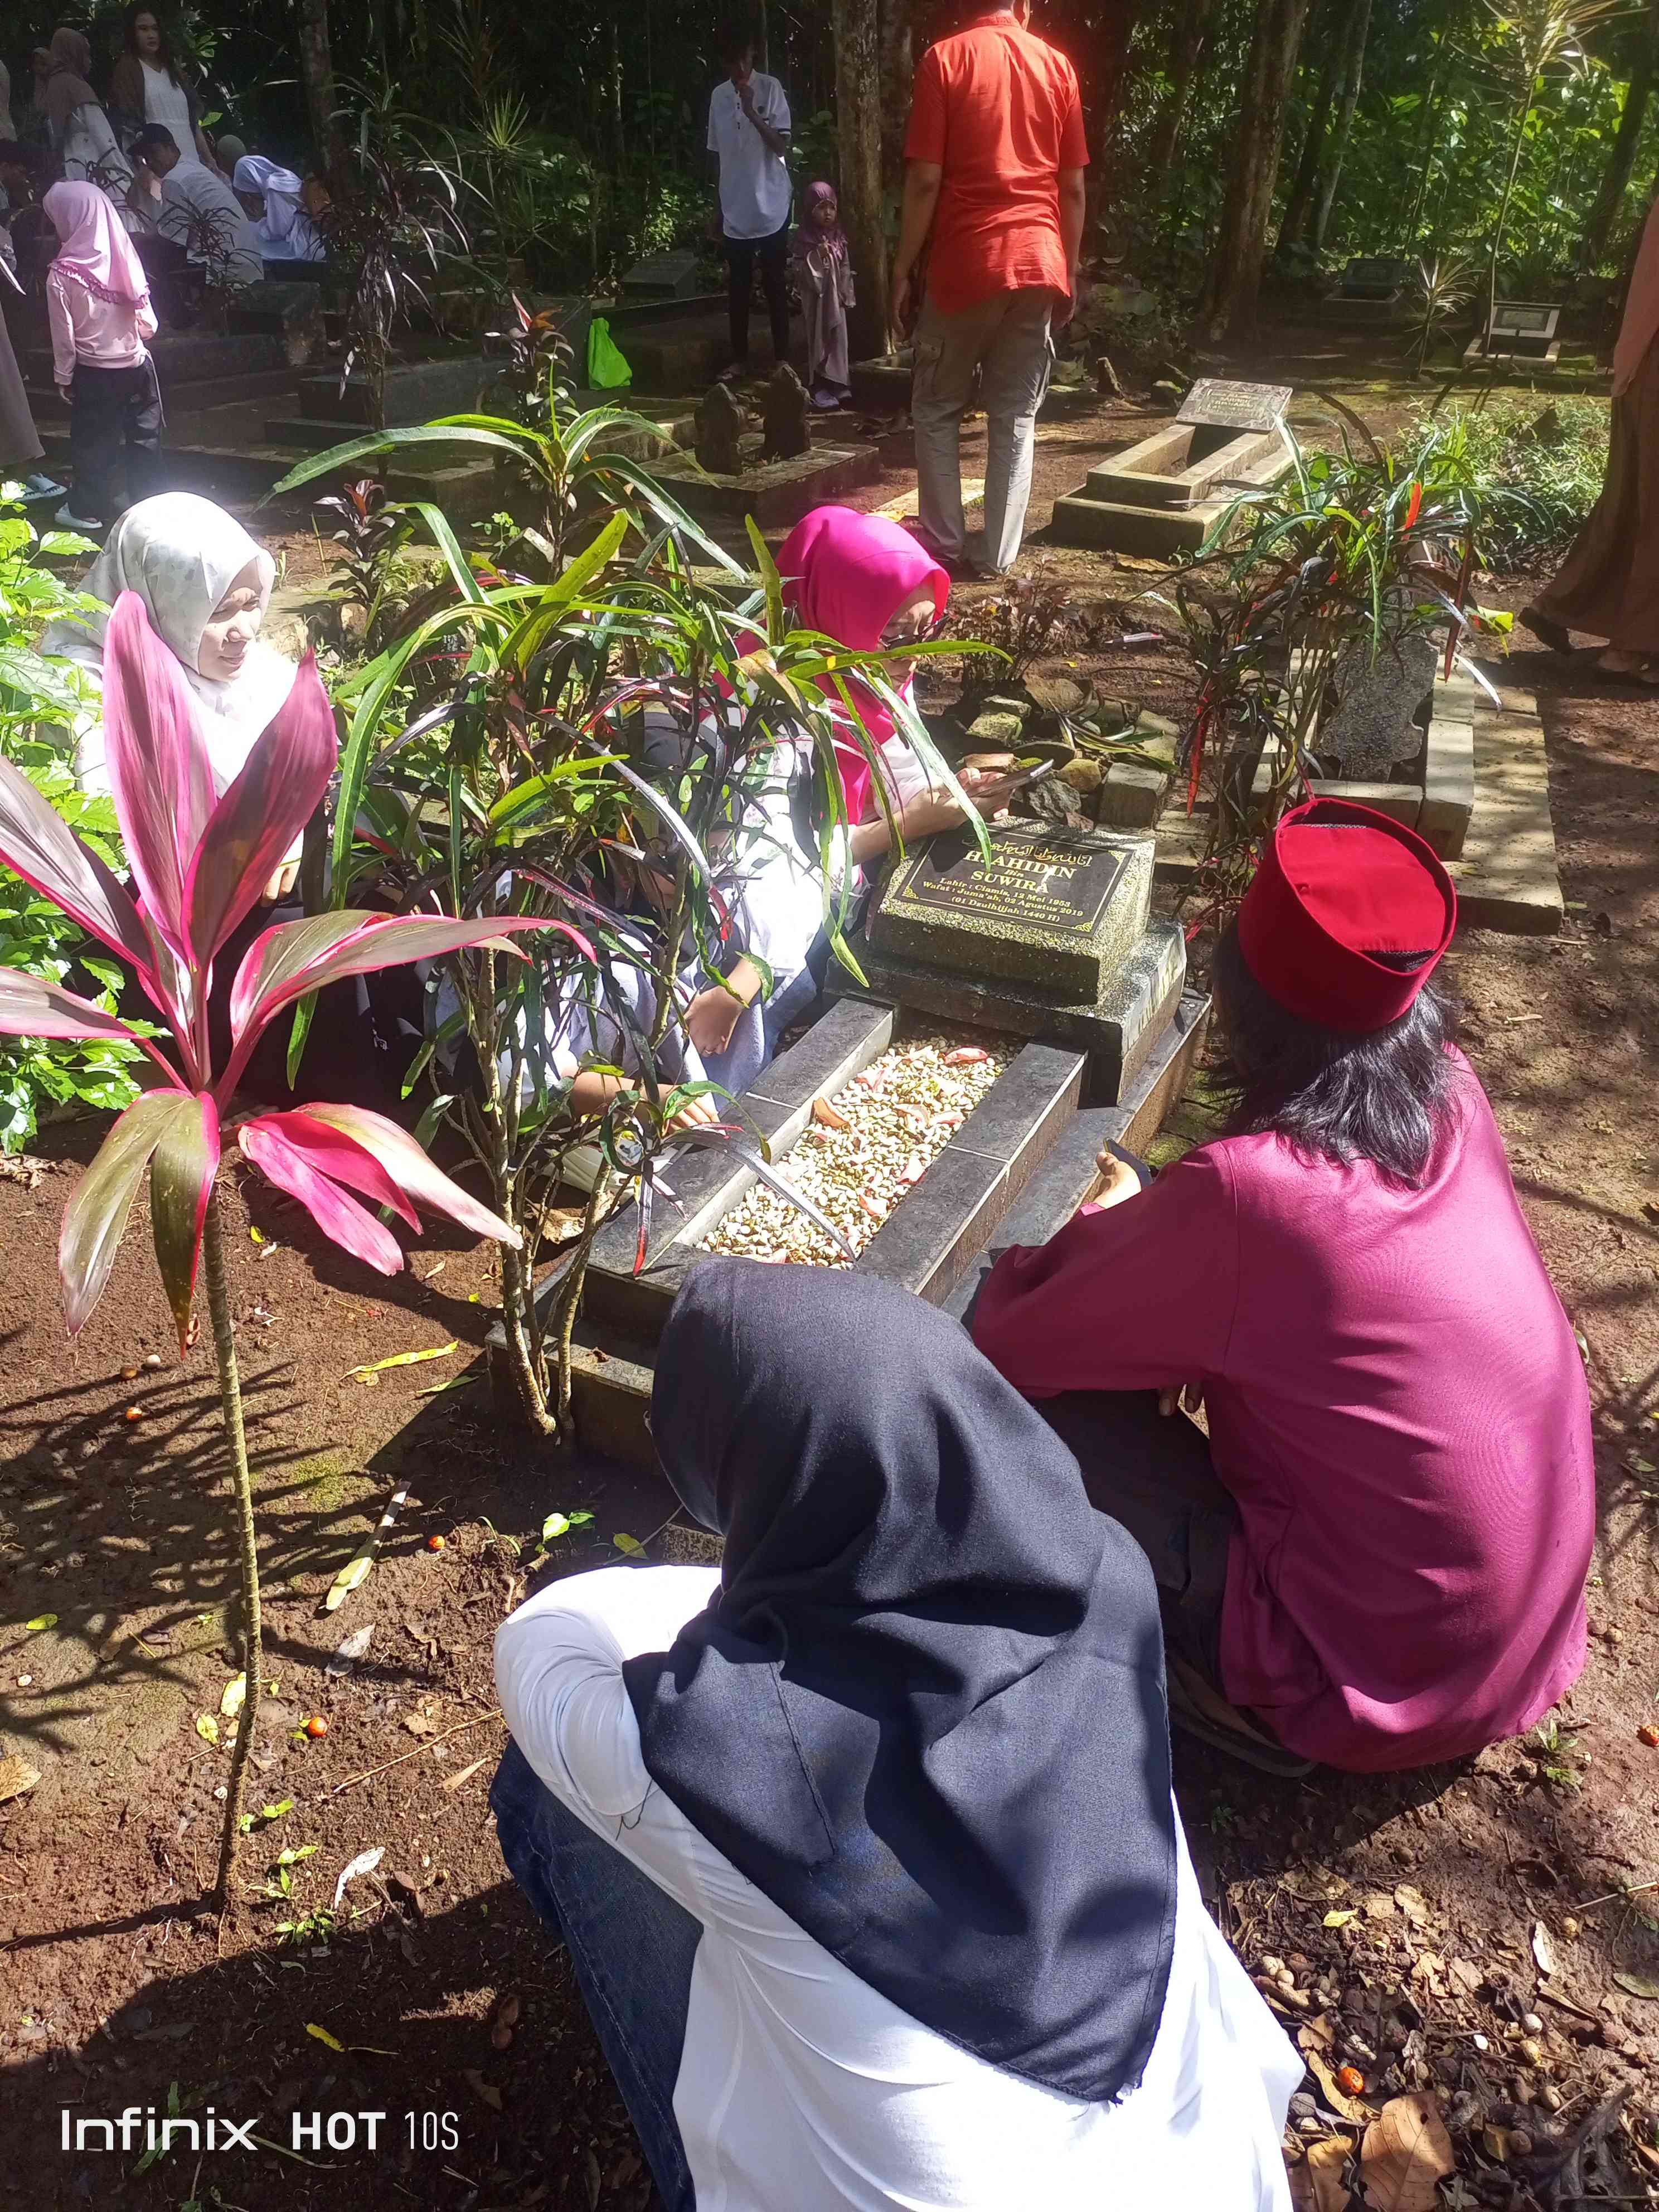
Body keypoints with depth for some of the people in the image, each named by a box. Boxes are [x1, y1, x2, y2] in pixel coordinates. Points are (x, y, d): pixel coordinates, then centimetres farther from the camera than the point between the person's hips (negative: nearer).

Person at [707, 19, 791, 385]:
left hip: (771, 208, -4)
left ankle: (782, 358, 10)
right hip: (735, 210, 4)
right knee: (738, 287, 8)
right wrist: (718, 208, 12)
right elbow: (718, 155, 13)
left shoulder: (771, 88, -5)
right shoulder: (718, 95, 7)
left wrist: (752, 113, -24)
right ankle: (740, 358, 17)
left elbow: (781, 146, -12)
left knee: (776, 286, 2)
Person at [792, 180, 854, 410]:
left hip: (835, 296, 5)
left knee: (837, 337, 6)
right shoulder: (805, 237, -8)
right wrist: (817, 255, -24)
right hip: (815, 296, -4)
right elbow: (799, 267, -12)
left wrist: (847, 295, 4)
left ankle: (837, 384, 14)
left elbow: (846, 269, 9)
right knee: (818, 338, -3)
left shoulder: (839, 237, 5)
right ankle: (819, 387, 0)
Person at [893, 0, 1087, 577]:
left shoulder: (944, 59, -2)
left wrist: (903, 268, -3)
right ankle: (1000, 554, 6)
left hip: (964, 265, -3)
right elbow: (1073, 187, 6)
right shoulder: (1058, 66, 7)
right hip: (1038, 263, 3)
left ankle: (944, 544, 9)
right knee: (1015, 416, 8)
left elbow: (925, 180, -9)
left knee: (937, 410, 11)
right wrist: (1069, 269, 14)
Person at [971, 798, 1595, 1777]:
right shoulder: (1454, 1094, -10)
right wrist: (1158, 1229, 3)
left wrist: (1109, 1229, 0)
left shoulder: (1243, 1194, -30)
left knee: (1041, 1403, -9)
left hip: (1383, 1692, -7)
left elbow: (1009, 1350, -16)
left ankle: (1234, 1690, 10)